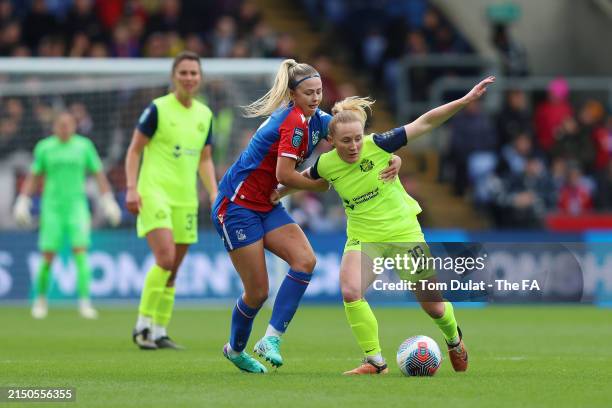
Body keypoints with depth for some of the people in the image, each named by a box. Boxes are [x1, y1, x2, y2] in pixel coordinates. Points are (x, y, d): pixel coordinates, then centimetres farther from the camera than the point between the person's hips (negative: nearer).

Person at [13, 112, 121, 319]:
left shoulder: (84, 145, 2)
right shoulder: (44, 147, 2)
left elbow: (99, 174, 9)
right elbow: (33, 177, 11)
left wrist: (108, 201, 4)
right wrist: (23, 202, 5)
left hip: (77, 207, 0)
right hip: (52, 208, 0)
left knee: (80, 252, -13)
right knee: (47, 257, -1)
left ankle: (85, 302, -15)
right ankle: (40, 299, 21)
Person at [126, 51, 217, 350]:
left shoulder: (204, 114, 13)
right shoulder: (157, 109, -4)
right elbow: (134, 149, -2)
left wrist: (214, 193, 8)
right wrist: (131, 188, -11)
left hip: (185, 199, 6)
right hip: (154, 193, -6)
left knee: (173, 270, 5)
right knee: (165, 258, -21)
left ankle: (159, 333, 13)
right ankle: (142, 325, -11)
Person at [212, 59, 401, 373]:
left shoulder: (316, 119, 5)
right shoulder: (294, 121, -21)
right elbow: (284, 174, -24)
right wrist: (324, 185, -12)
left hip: (266, 205, 8)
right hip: (237, 205, -8)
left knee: (305, 259, -14)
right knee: (257, 293, -5)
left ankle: (271, 340, -12)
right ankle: (235, 348, 22)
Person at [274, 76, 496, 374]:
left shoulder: (377, 145, -19)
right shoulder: (326, 165, -10)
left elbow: (425, 123, -18)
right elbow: (305, 177, 16)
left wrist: (466, 100, -24)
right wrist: (281, 191, 21)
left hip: (403, 232, -2)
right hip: (362, 237, 2)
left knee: (434, 306, 5)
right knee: (350, 291, -26)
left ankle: (454, 338, 42)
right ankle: (375, 362, -11)